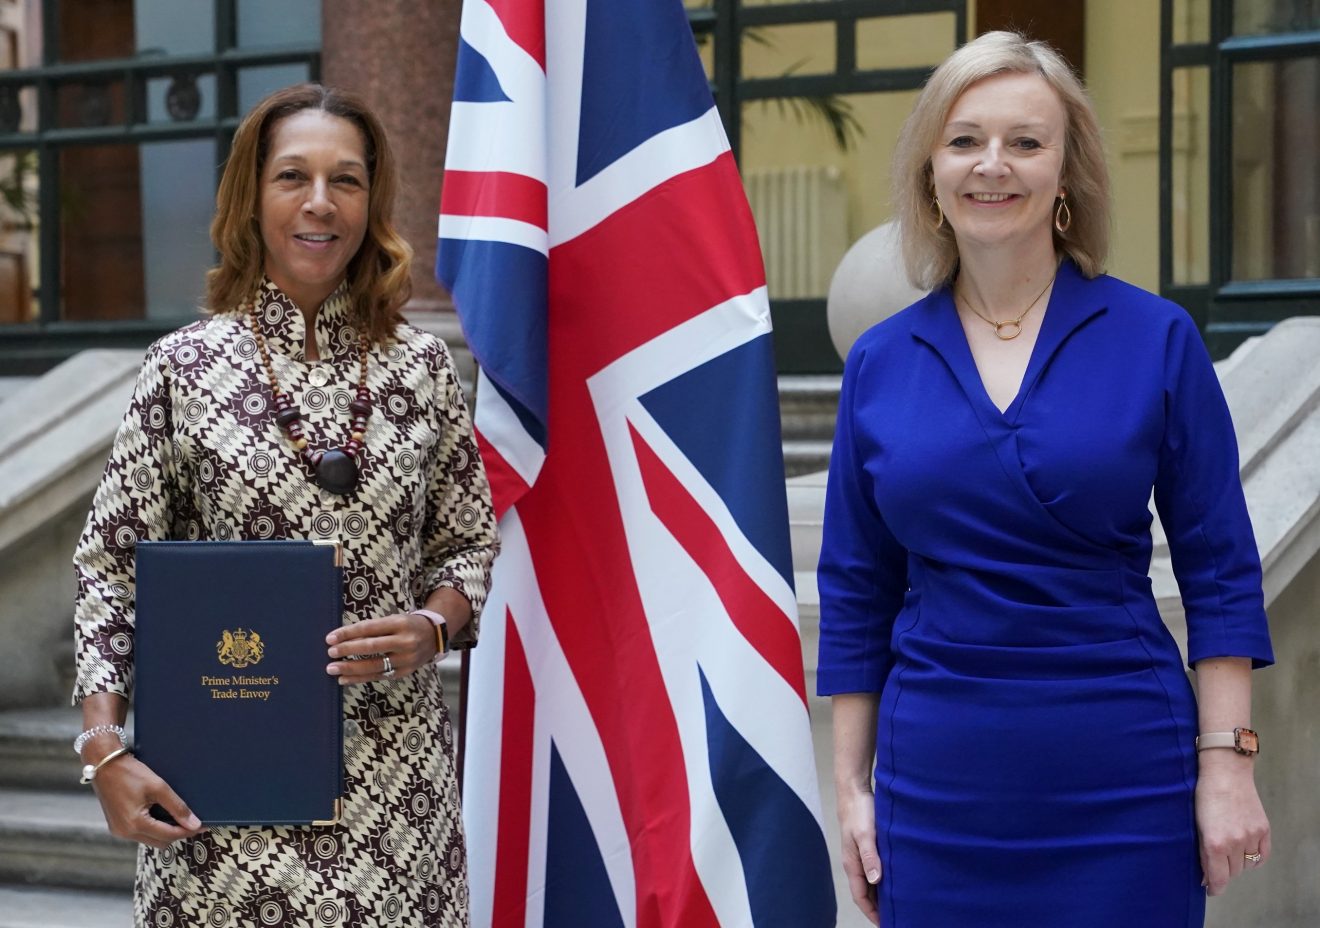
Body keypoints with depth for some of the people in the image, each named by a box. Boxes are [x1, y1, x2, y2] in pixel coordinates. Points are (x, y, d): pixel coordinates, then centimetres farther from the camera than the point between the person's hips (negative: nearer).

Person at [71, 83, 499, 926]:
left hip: (396, 774, 2)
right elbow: (112, 566, 1)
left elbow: (472, 544, 12)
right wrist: (106, 750, -8)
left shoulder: (421, 367, 4)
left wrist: (432, 626, -9)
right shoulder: (187, 367, -1)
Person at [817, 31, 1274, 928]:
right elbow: (856, 594, 10)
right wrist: (850, 785, 7)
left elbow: (1220, 573, 0)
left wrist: (1227, 763, -6)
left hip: (1122, 781, -2)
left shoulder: (1155, 340, -1)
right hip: (939, 781, 2)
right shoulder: (880, 363, 5)